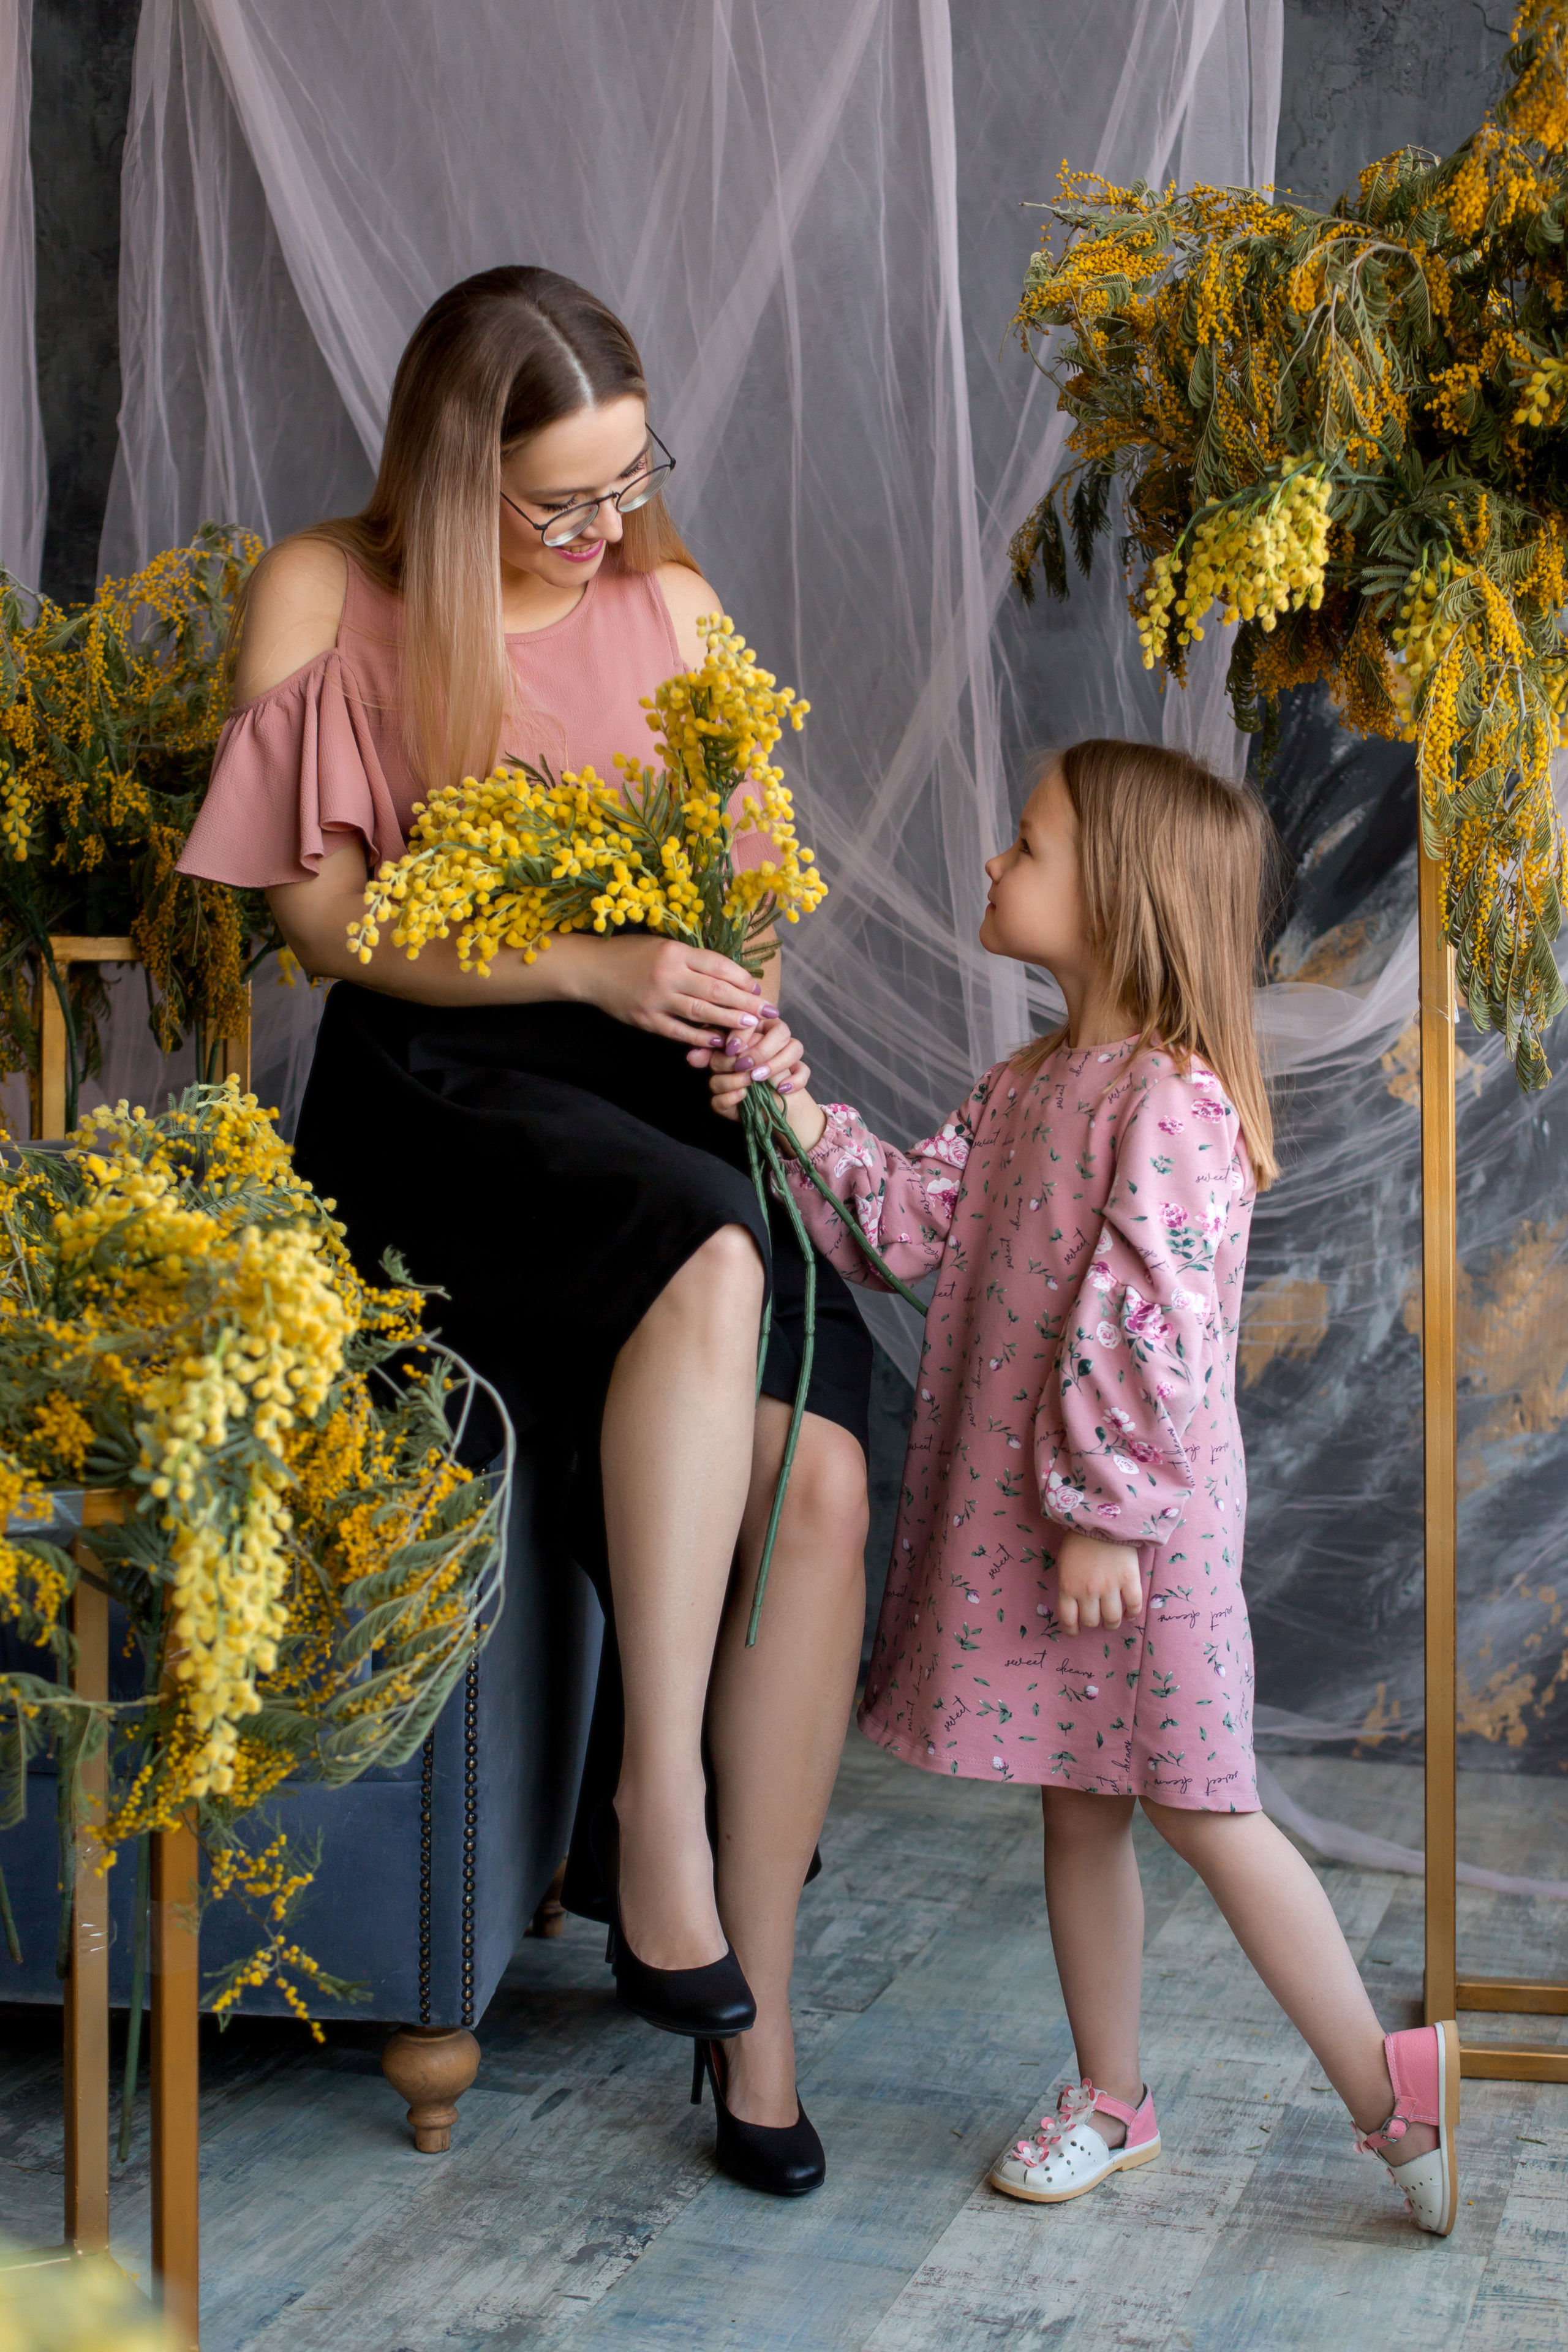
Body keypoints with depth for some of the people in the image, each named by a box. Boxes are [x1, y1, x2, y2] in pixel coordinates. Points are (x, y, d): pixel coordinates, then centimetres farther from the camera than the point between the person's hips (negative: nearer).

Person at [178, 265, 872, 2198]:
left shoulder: (670, 604, 14)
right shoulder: (324, 593, 1)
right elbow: (325, 917, -5)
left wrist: (743, 1011, -2)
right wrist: (591, 967, -18)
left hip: (663, 1090, 4)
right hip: (431, 1091, -4)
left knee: (820, 1467, -22)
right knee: (710, 1258, -37)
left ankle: (749, 2000, -12)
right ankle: (656, 1806, -29)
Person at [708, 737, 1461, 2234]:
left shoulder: (1168, 1101, -19)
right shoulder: (1026, 1087, 10)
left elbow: (1148, 1327, -22)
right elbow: (921, 1220, 11)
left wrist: (1107, 1514, -21)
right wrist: (808, 1127, 0)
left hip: (1136, 1515, -8)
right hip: (1019, 1507, 8)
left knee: (1194, 1807, 0)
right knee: (1077, 1808, 15)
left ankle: (1388, 2086, 14)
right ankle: (1110, 2096, 29)